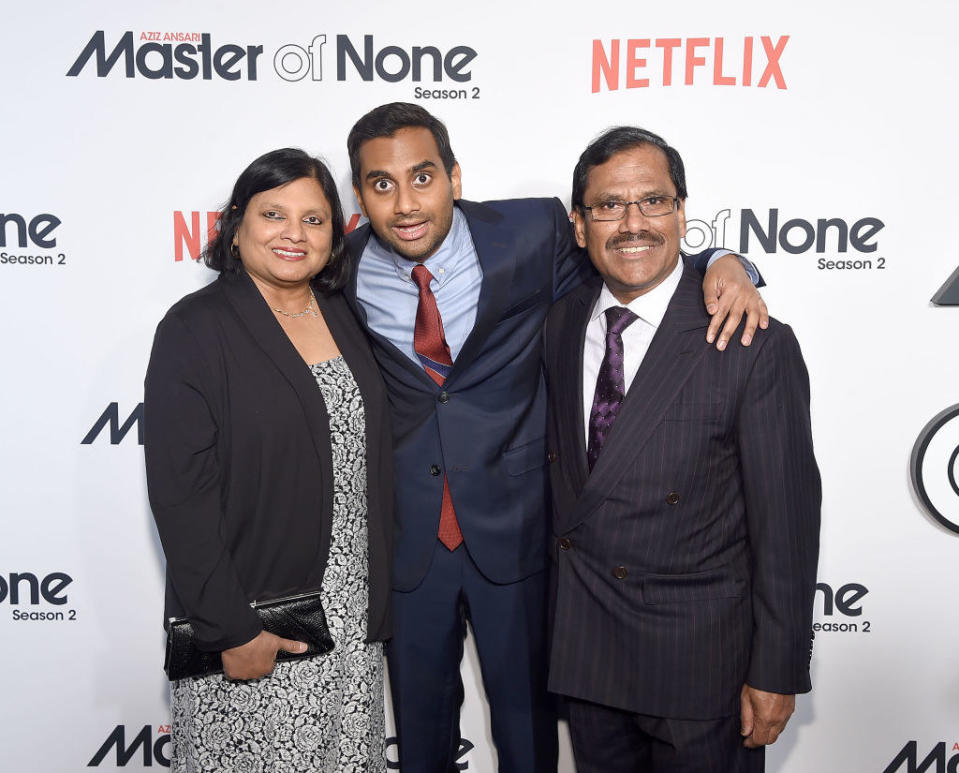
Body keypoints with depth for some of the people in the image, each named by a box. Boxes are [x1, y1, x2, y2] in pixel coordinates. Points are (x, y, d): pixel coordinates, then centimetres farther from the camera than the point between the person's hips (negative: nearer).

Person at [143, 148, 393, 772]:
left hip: (352, 620, 6)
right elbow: (180, 492, -14)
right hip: (250, 624, -5)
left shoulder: (342, 317, 7)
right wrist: (232, 631, -15)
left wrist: (376, 601, 9)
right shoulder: (197, 328, -10)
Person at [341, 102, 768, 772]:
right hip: (404, 537, 1)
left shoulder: (532, 234, -12)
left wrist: (725, 264, -17)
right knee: (420, 718, 22)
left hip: (514, 532, -1)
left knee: (527, 714, 19)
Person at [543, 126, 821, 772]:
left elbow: (786, 524, -14)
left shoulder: (757, 347, -18)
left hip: (702, 660, -4)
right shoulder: (561, 324, -1)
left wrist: (777, 674, -10)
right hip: (584, 642, 5)